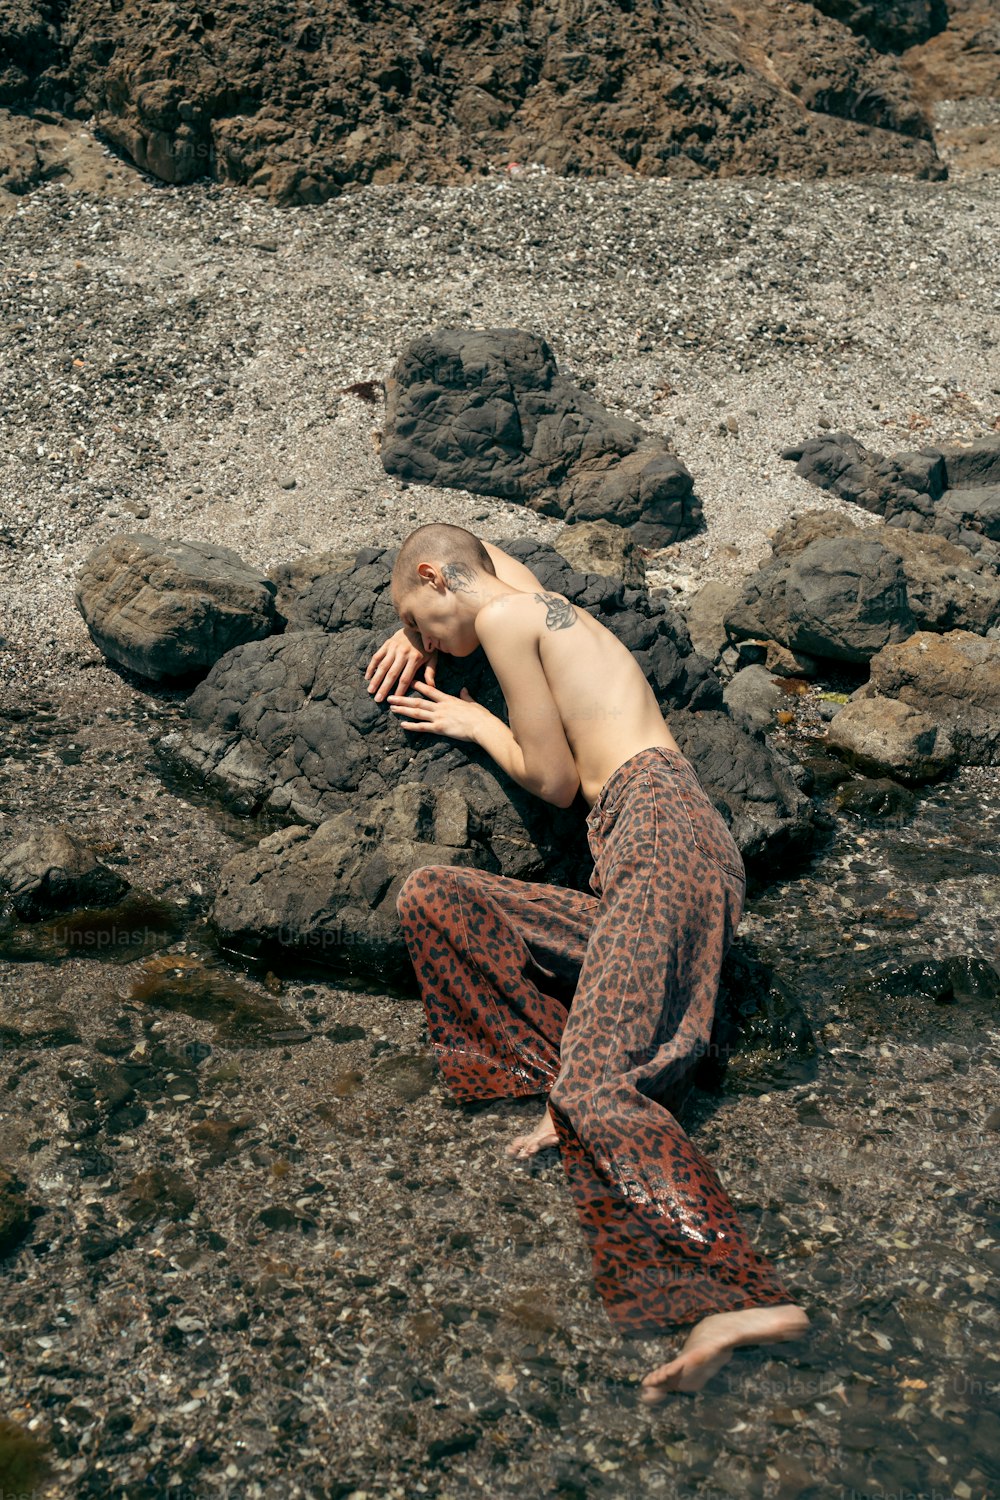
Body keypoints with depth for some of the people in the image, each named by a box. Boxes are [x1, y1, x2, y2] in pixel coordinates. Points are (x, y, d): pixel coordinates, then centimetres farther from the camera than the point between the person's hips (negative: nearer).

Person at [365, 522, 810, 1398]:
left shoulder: (503, 615, 3)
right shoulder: (534, 597, 29)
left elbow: (554, 781, 1)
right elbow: (488, 552, 53)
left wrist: (476, 725, 17)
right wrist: (415, 634, 39)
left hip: (660, 832, -10)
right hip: (634, 872, 10)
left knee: (595, 1085, -23)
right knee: (431, 896, 7)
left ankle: (747, 1298, -33)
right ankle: (563, 1084, -6)